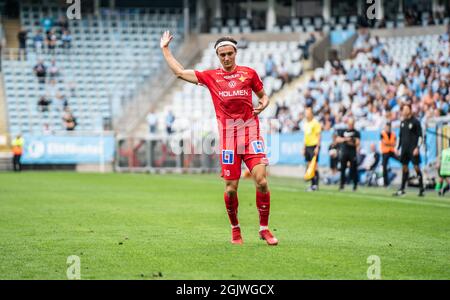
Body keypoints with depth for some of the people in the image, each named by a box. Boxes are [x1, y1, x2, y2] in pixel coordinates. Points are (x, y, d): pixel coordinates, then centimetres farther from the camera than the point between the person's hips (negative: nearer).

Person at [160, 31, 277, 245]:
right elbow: (179, 72, 16)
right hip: (228, 135, 0)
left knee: (261, 181, -13)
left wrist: (263, 105, 0)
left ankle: (264, 228, 0)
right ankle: (235, 228, 20)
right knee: (231, 188, -2)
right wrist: (165, 49, 21)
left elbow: (263, 95, 22)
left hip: (251, 133, 0)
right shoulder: (211, 76, 12)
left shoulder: (249, 73, 11)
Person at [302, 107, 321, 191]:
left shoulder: (315, 123, -8)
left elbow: (318, 135, -10)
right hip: (307, 146, 8)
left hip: (314, 146, -8)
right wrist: (304, 148, 18)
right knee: (309, 165, 7)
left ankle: (316, 185, -6)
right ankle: (312, 184, 12)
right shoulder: (305, 123, 15)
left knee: (314, 165, -8)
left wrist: (317, 147, -16)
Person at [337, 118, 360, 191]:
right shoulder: (343, 131, 13)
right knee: (342, 168, 2)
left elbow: (357, 143, -4)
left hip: (352, 153, -3)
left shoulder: (356, 132, 3)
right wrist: (345, 139, -8)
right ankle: (342, 184, 8)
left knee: (353, 169, -4)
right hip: (344, 152, 3)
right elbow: (337, 139, 5)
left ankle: (355, 184, 6)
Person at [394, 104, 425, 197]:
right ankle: (402, 189, 11)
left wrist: (417, 148, -17)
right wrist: (398, 148, 15)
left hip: (413, 148, -6)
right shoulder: (403, 122, 14)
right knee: (404, 167, 7)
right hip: (404, 148, 6)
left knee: (416, 167, -7)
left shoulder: (415, 122, -5)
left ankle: (422, 189, 0)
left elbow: (420, 136, -8)